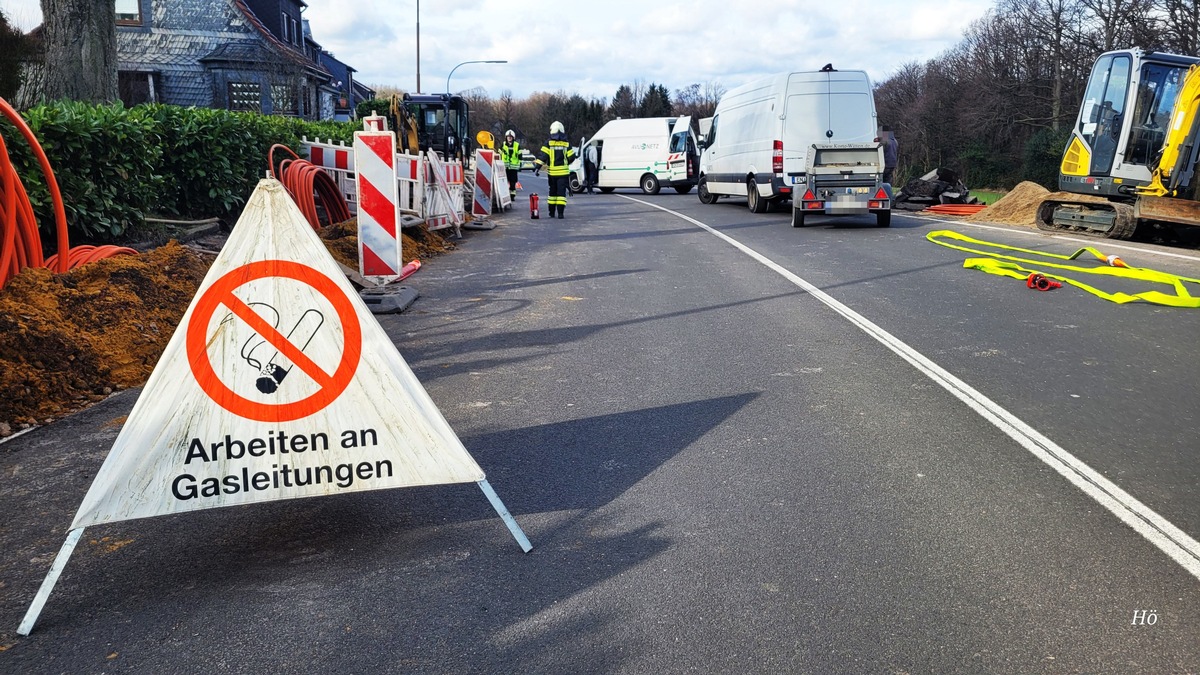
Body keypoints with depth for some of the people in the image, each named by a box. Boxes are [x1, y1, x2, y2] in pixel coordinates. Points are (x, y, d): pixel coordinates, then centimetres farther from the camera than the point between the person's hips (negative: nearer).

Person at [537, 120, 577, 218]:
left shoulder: (548, 143, -3)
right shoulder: (566, 144, 0)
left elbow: (543, 156, -11)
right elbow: (571, 157, 3)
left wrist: (538, 166, -11)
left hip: (551, 172, 1)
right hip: (563, 172, -1)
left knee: (552, 192, 14)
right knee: (561, 192, -2)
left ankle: (552, 212, 18)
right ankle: (560, 213, -12)